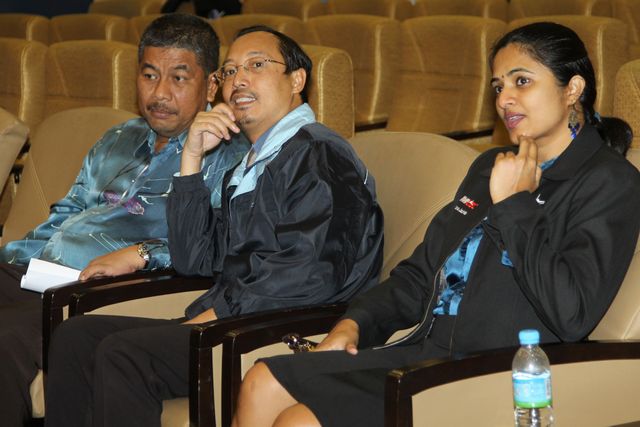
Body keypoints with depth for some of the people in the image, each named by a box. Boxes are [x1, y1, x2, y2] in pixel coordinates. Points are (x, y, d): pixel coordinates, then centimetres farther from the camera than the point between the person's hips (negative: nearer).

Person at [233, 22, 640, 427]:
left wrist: (512, 205, -12)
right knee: (262, 385, -5)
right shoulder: (493, 166, 20)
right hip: (425, 349, 9)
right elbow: (423, 272, 23)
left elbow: (570, 314, -20)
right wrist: (355, 323, 6)